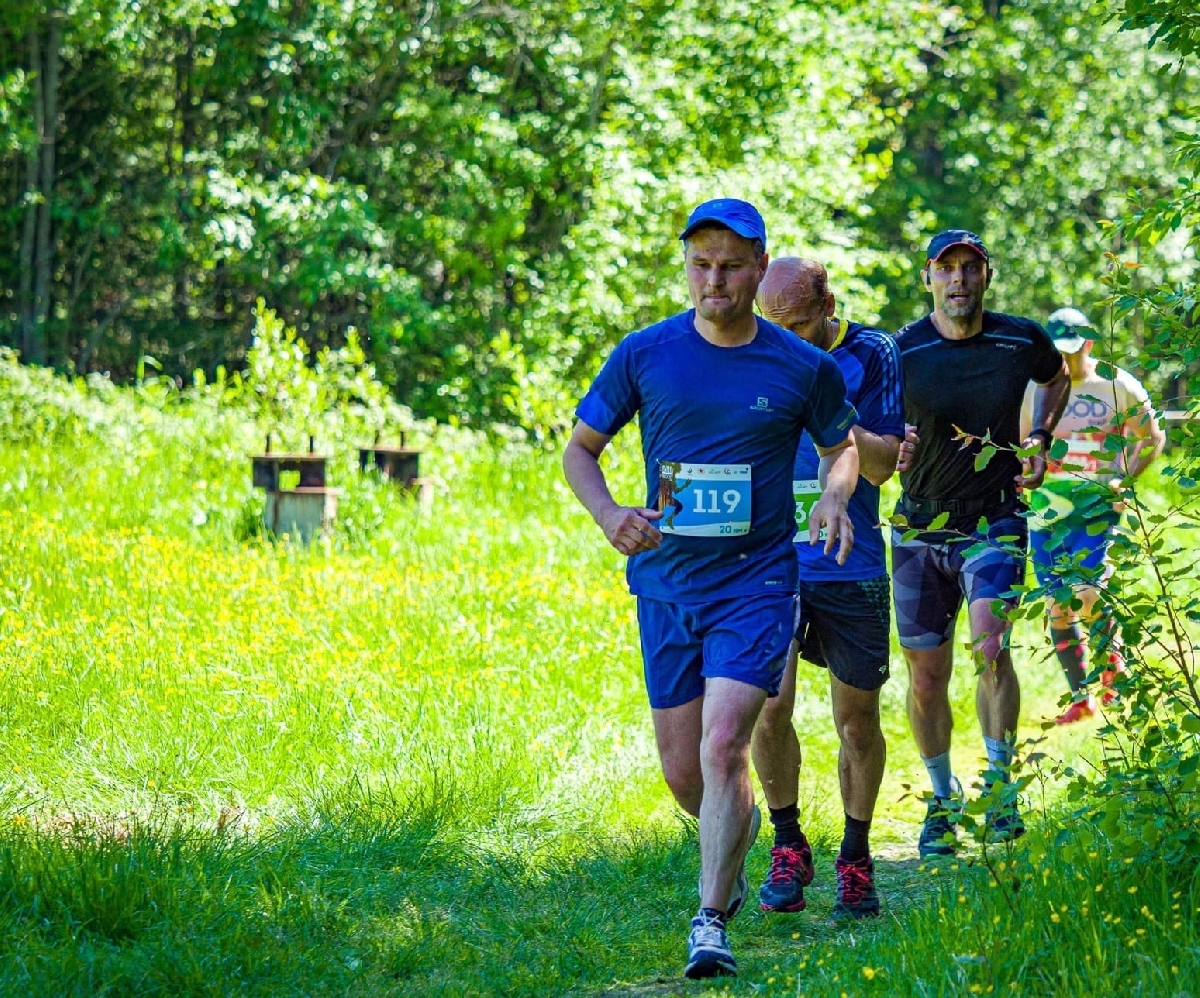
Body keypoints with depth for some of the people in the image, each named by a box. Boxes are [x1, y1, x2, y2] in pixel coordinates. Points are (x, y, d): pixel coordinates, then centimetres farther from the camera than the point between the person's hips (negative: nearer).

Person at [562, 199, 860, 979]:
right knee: (682, 770, 8)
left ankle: (712, 922, -12)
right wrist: (609, 514, -12)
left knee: (724, 747, -18)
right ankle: (739, 834, 41)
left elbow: (844, 446, 16)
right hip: (667, 584, 2)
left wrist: (834, 499, -6)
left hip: (758, 581, -2)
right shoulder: (644, 355, -1)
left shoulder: (803, 368, -1)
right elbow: (580, 449, 8)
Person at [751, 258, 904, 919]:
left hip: (851, 565, -1)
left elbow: (883, 465, -7)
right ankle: (788, 846, 8)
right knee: (768, 706, -12)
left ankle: (856, 858, 23)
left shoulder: (871, 355, -3)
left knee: (857, 720, 5)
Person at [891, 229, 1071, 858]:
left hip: (995, 519, -1)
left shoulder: (1023, 341, -4)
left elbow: (1056, 379, 20)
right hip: (920, 525, 1)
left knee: (990, 646, -23)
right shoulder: (898, 354, -10)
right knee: (926, 677, 5)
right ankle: (942, 799, 25)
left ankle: (999, 784, -7)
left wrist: (1039, 441, 5)